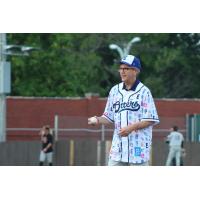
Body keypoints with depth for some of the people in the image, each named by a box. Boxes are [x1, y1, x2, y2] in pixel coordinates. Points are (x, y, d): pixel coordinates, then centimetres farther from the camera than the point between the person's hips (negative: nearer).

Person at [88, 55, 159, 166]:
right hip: (118, 147, 5)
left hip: (139, 147, -5)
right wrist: (98, 120, -6)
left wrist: (131, 127, -21)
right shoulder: (115, 91, 10)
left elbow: (151, 120, -8)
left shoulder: (144, 92, -6)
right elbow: (109, 117, 15)